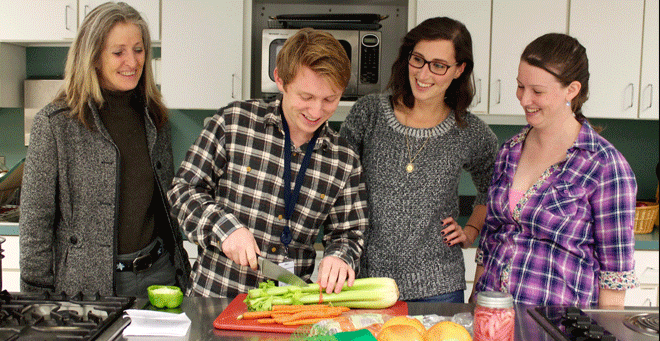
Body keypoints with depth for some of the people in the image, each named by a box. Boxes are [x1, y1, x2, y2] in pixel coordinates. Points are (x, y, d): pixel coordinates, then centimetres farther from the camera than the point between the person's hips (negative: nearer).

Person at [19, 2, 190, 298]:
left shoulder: (154, 117, 7)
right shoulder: (55, 123, -8)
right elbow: (35, 220, -7)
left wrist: (180, 266, 15)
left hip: (158, 273, 4)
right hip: (87, 284, -4)